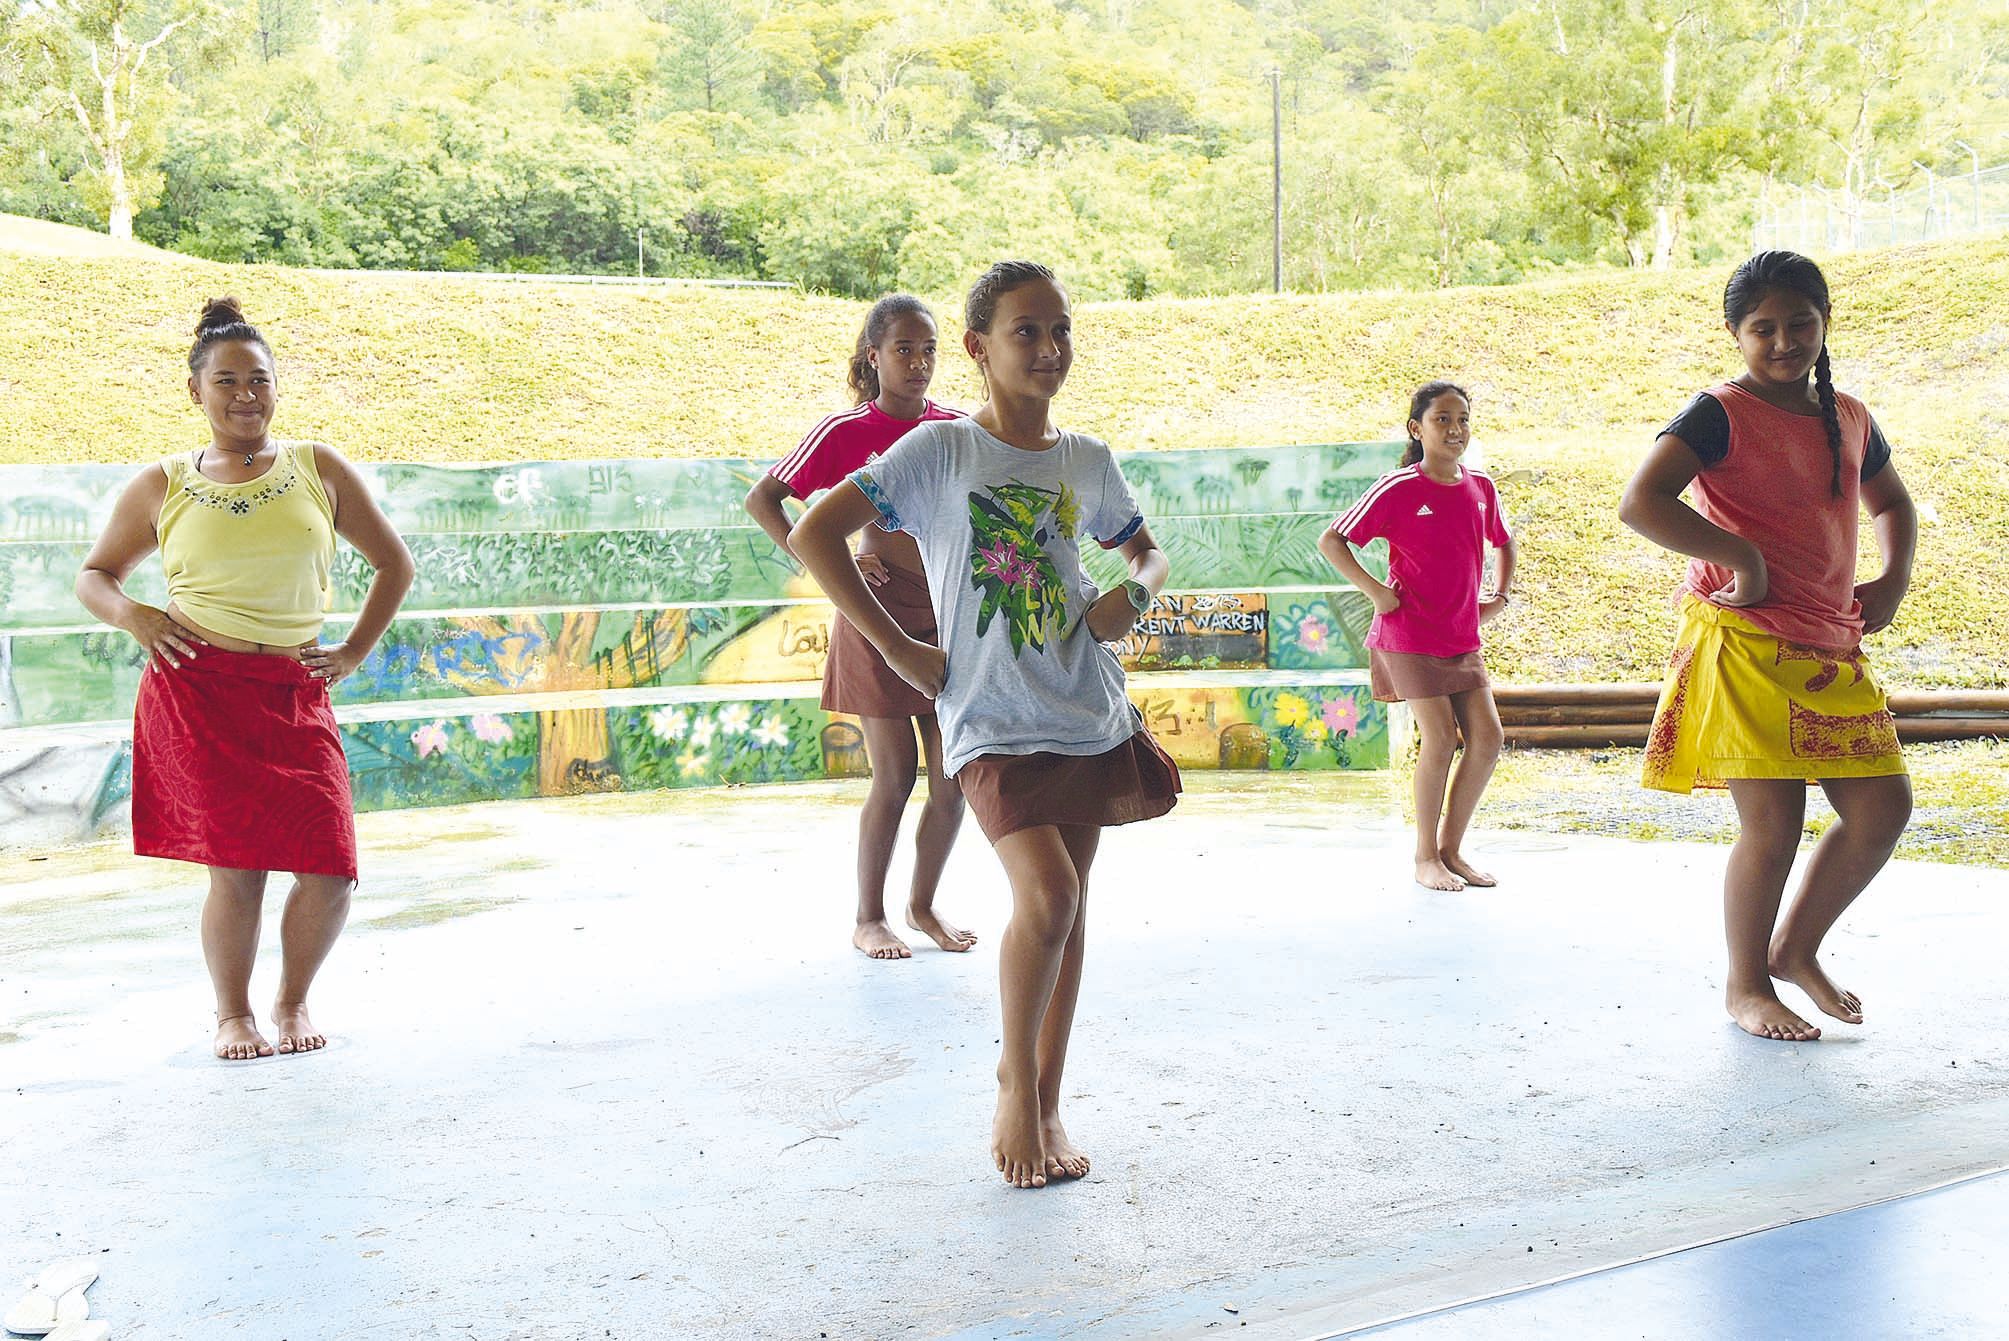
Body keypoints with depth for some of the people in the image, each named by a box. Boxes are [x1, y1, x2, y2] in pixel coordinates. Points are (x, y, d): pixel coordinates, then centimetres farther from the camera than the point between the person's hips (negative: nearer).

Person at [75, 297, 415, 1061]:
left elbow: (394, 563, 18)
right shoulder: (161, 488, 8)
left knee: (331, 870, -5)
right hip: (197, 691, -1)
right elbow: (94, 575, 19)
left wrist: (355, 652, 10)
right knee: (237, 868, -5)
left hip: (295, 695, 2)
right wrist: (131, 615, -2)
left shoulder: (319, 471, 9)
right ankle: (233, 1014, 20)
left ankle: (294, 1002, 22)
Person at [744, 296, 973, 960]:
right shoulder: (847, 432, -7)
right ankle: (869, 918, 14)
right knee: (895, 776, -3)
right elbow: (761, 498, -4)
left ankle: (924, 905, 23)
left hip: (947, 620, 4)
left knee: (954, 778, 4)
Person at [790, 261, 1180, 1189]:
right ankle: (1017, 1084, 4)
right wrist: (895, 648, -11)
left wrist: (1134, 593, 1)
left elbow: (1147, 549, 26)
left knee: (1067, 904, 8)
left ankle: (1045, 1102, 23)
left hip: (1089, 716, 5)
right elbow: (813, 534, -10)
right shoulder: (939, 450, -5)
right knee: (1047, 893, -20)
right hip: (993, 722, -5)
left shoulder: (1087, 461, 9)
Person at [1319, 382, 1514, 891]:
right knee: (1439, 736, -12)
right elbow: (1331, 541, -9)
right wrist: (1376, 590, -14)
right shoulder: (1397, 489, -10)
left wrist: (1499, 595, 13)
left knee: (1487, 739, 0)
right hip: (1409, 634, -6)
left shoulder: (1480, 487, 7)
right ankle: (1425, 857, 4)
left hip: (1462, 638, 6)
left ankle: (1451, 849, 14)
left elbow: (1503, 542, 27)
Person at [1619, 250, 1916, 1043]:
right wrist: (1743, 557, -21)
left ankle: (1796, 949, 24)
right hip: (1745, 644, -7)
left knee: (1882, 807, 3)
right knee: (1773, 821, -7)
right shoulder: (1721, 414, -7)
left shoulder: (1849, 419, 13)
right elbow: (1640, 504, -22)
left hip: (1831, 649, 7)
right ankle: (1746, 986, 13)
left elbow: (1892, 504, 32)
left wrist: (1895, 576, 13)